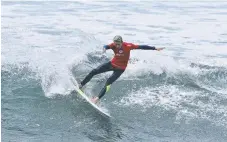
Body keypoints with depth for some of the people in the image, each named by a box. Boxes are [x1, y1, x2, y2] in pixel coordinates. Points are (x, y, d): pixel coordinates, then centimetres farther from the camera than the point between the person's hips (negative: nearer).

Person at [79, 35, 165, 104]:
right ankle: (80, 85, 13)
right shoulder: (114, 45, -18)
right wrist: (104, 49, -64)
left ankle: (98, 98, -9)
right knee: (94, 71, -3)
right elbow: (106, 46, -38)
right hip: (112, 64, 3)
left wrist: (155, 48, -21)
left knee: (109, 82, -17)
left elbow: (141, 47, -21)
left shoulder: (128, 46, -23)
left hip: (120, 68, -3)